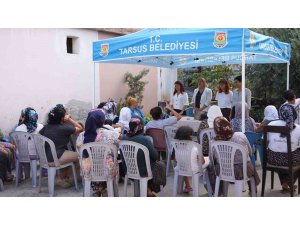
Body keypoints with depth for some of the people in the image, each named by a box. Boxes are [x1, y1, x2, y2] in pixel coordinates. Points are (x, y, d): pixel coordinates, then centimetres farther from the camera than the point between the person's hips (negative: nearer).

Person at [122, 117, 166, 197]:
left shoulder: (124, 138, -11)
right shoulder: (145, 139, -26)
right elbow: (155, 157, -16)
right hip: (143, 171, -5)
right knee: (161, 165, 24)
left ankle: (148, 189, 32)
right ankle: (149, 189, 32)